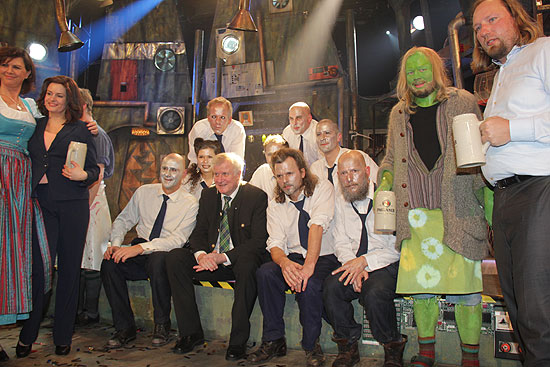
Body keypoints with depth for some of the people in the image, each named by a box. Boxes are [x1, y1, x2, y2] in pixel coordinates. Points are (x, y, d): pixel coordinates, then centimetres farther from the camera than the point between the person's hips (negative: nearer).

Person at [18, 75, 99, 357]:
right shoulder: (34, 127, 13)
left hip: (72, 206, -2)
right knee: (38, 266, -2)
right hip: (40, 204, 2)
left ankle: (63, 336, 17)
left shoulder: (80, 130, 4)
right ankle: (27, 335, 14)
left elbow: (94, 170, 2)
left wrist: (83, 175, -18)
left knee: (69, 269, 4)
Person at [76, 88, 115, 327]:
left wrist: (85, 206, -17)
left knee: (91, 256, -2)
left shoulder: (96, 134, -8)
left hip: (92, 199, -8)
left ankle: (91, 312, 8)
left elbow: (98, 174, -13)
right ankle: (77, 308, 23)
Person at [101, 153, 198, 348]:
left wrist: (141, 248, -25)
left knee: (158, 260, -37)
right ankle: (125, 327, -9)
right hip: (138, 253, 4)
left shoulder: (190, 203, -4)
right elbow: (123, 220, 12)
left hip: (164, 255, -4)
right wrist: (115, 244, -9)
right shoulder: (144, 192, 9)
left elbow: (178, 240, -15)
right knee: (109, 263, -24)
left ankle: (161, 325, -16)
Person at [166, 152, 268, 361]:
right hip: (210, 259, 5)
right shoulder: (208, 195, 10)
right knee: (175, 258, -17)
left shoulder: (257, 197, -7)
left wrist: (223, 257, -23)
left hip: (240, 260, -5)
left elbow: (259, 241, -13)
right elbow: (199, 233, 9)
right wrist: (201, 254, -15)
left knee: (247, 264, -37)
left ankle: (238, 340, -23)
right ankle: (191, 332, -9)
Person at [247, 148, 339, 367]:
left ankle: (311, 345, -8)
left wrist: (309, 265, -34)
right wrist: (284, 262, -28)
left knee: (309, 284, -33)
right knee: (265, 273, -25)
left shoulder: (322, 188, -5)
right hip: (293, 257, 4)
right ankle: (273, 341, -8)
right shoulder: (275, 205, 7)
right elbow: (275, 243, -4)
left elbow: (318, 225, -21)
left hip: (324, 257, -3)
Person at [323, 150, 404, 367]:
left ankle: (393, 349, -3)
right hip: (354, 263, 4)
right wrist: (354, 266, -11)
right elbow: (341, 244, 9)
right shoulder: (341, 202, 11)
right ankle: (348, 346, -2)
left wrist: (364, 261, -18)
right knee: (331, 287, -25)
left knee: (375, 294, -33)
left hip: (387, 265, -4)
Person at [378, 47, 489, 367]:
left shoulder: (463, 102, 7)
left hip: (458, 209, -2)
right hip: (414, 213, 3)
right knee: (420, 280, 4)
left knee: (464, 279, -1)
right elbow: (392, 157, 24)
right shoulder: (398, 113, 16)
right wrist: (386, 179, 5)